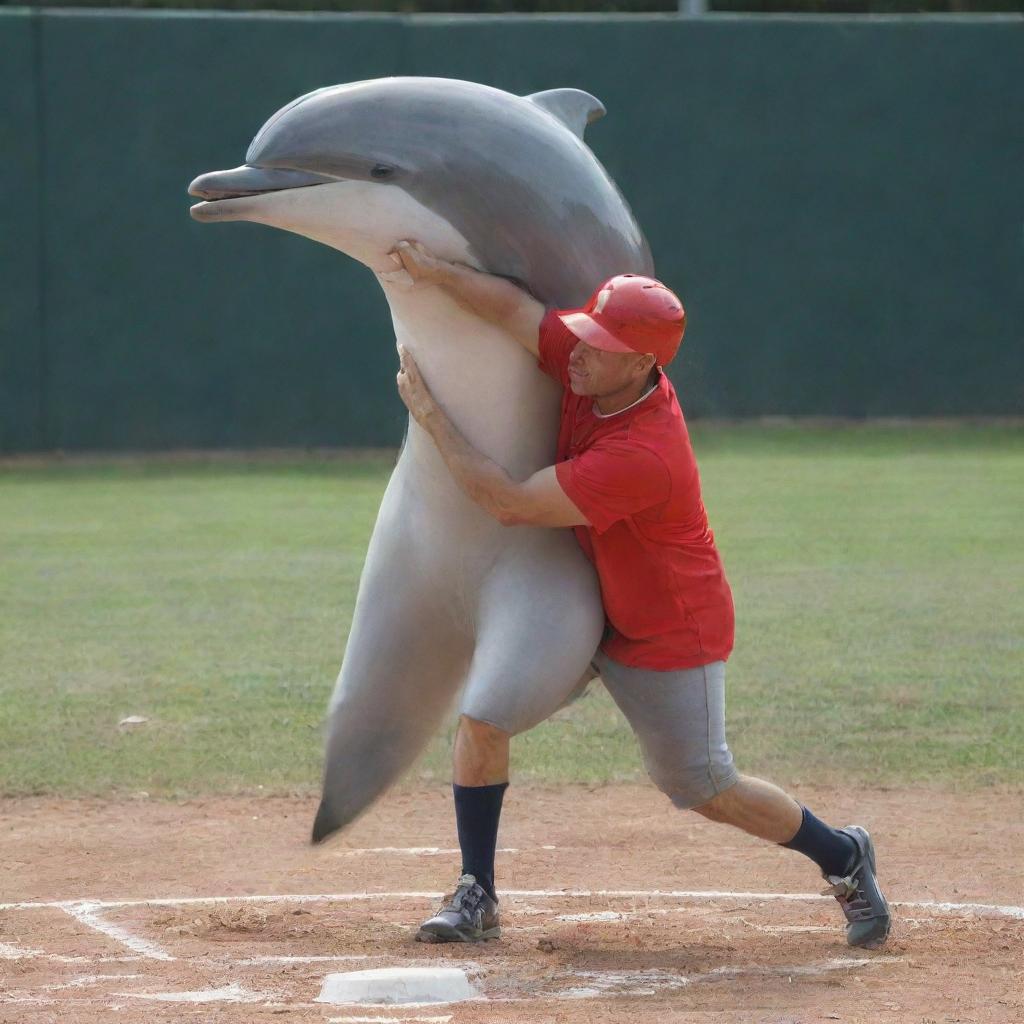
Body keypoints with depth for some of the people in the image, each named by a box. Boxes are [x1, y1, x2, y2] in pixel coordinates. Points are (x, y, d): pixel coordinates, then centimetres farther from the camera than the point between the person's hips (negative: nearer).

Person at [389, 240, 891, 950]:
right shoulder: (590, 364, -14)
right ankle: (477, 898, 1)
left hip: (669, 637, -8)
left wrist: (430, 416, -26)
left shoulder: (644, 457, -37)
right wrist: (436, 272, -34)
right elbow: (516, 308, -17)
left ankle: (842, 855, 26)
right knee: (483, 708, -7)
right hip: (583, 609, 8)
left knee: (707, 792, 1)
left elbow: (509, 505, -34)